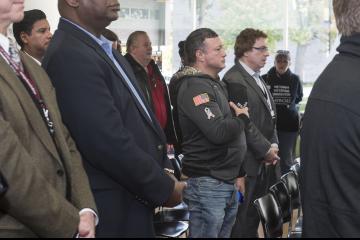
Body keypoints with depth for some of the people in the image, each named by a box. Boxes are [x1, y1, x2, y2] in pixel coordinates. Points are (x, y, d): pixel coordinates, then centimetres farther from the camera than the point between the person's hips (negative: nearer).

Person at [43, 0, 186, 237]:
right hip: (114, 205, -9)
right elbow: (109, 142, -24)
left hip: (135, 196, 9)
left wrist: (164, 169, 3)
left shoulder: (105, 49, 11)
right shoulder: (70, 55, -21)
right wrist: (164, 188, -14)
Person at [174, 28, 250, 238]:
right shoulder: (195, 87, -15)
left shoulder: (214, 83, 17)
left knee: (225, 232, 15)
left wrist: (238, 173, 22)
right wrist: (243, 118, -7)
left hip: (227, 182, 10)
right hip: (207, 184, -9)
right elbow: (218, 132, -27)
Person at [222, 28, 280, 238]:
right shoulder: (235, 81, -14)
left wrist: (274, 145, 4)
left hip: (265, 163, 9)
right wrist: (266, 150, -13)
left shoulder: (258, 79, 17)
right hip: (250, 164, -9)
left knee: (255, 218, 14)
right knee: (243, 222, -2)